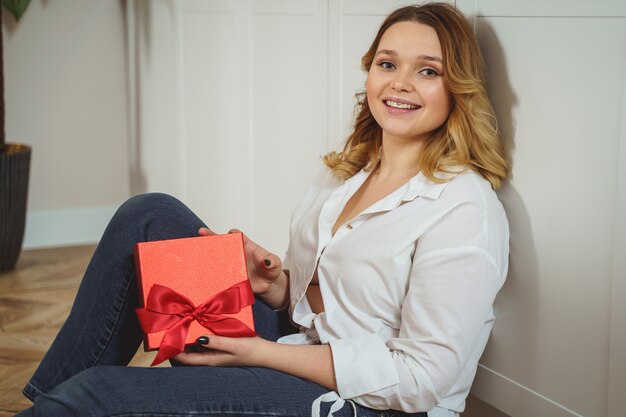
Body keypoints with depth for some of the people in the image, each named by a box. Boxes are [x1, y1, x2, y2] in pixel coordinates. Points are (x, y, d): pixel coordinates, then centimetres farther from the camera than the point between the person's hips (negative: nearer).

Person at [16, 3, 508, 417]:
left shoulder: (464, 209, -15)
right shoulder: (347, 174, 9)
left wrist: (261, 352, -18)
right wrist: (273, 282, -9)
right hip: (294, 353, 8)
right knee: (150, 216, -5)